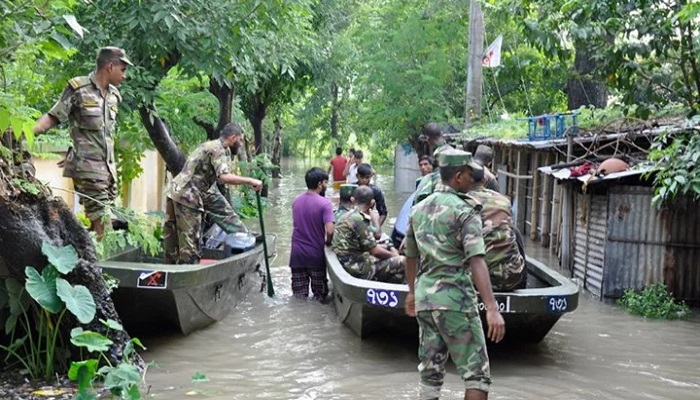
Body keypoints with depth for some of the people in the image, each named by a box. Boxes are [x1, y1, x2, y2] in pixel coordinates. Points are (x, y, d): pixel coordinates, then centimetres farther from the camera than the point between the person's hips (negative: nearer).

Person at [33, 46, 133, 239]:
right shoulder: (78, 88, -5)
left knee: (106, 223, 7)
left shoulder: (114, 96, 14)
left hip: (109, 167, 7)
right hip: (87, 167, -7)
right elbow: (53, 117, -5)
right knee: (102, 226, -11)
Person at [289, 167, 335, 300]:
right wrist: (328, 242, -4)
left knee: (299, 295, 14)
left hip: (297, 252, 4)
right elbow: (330, 231, -24)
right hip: (315, 253, -4)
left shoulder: (296, 200, 2)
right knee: (319, 293, 13)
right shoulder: (325, 203, -17)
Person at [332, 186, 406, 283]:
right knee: (402, 261, -9)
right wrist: (393, 255, 3)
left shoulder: (348, 216, 10)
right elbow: (375, 251, -15)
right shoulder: (359, 220, -19)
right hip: (358, 269, -10)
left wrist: (388, 248, 16)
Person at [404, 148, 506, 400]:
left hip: (424, 297, 7)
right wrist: (492, 308, -27)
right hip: (455, 299, -7)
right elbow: (476, 261, -21)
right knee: (477, 373, 0)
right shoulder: (465, 211, -10)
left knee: (430, 373, 13)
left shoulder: (419, 209, 11)